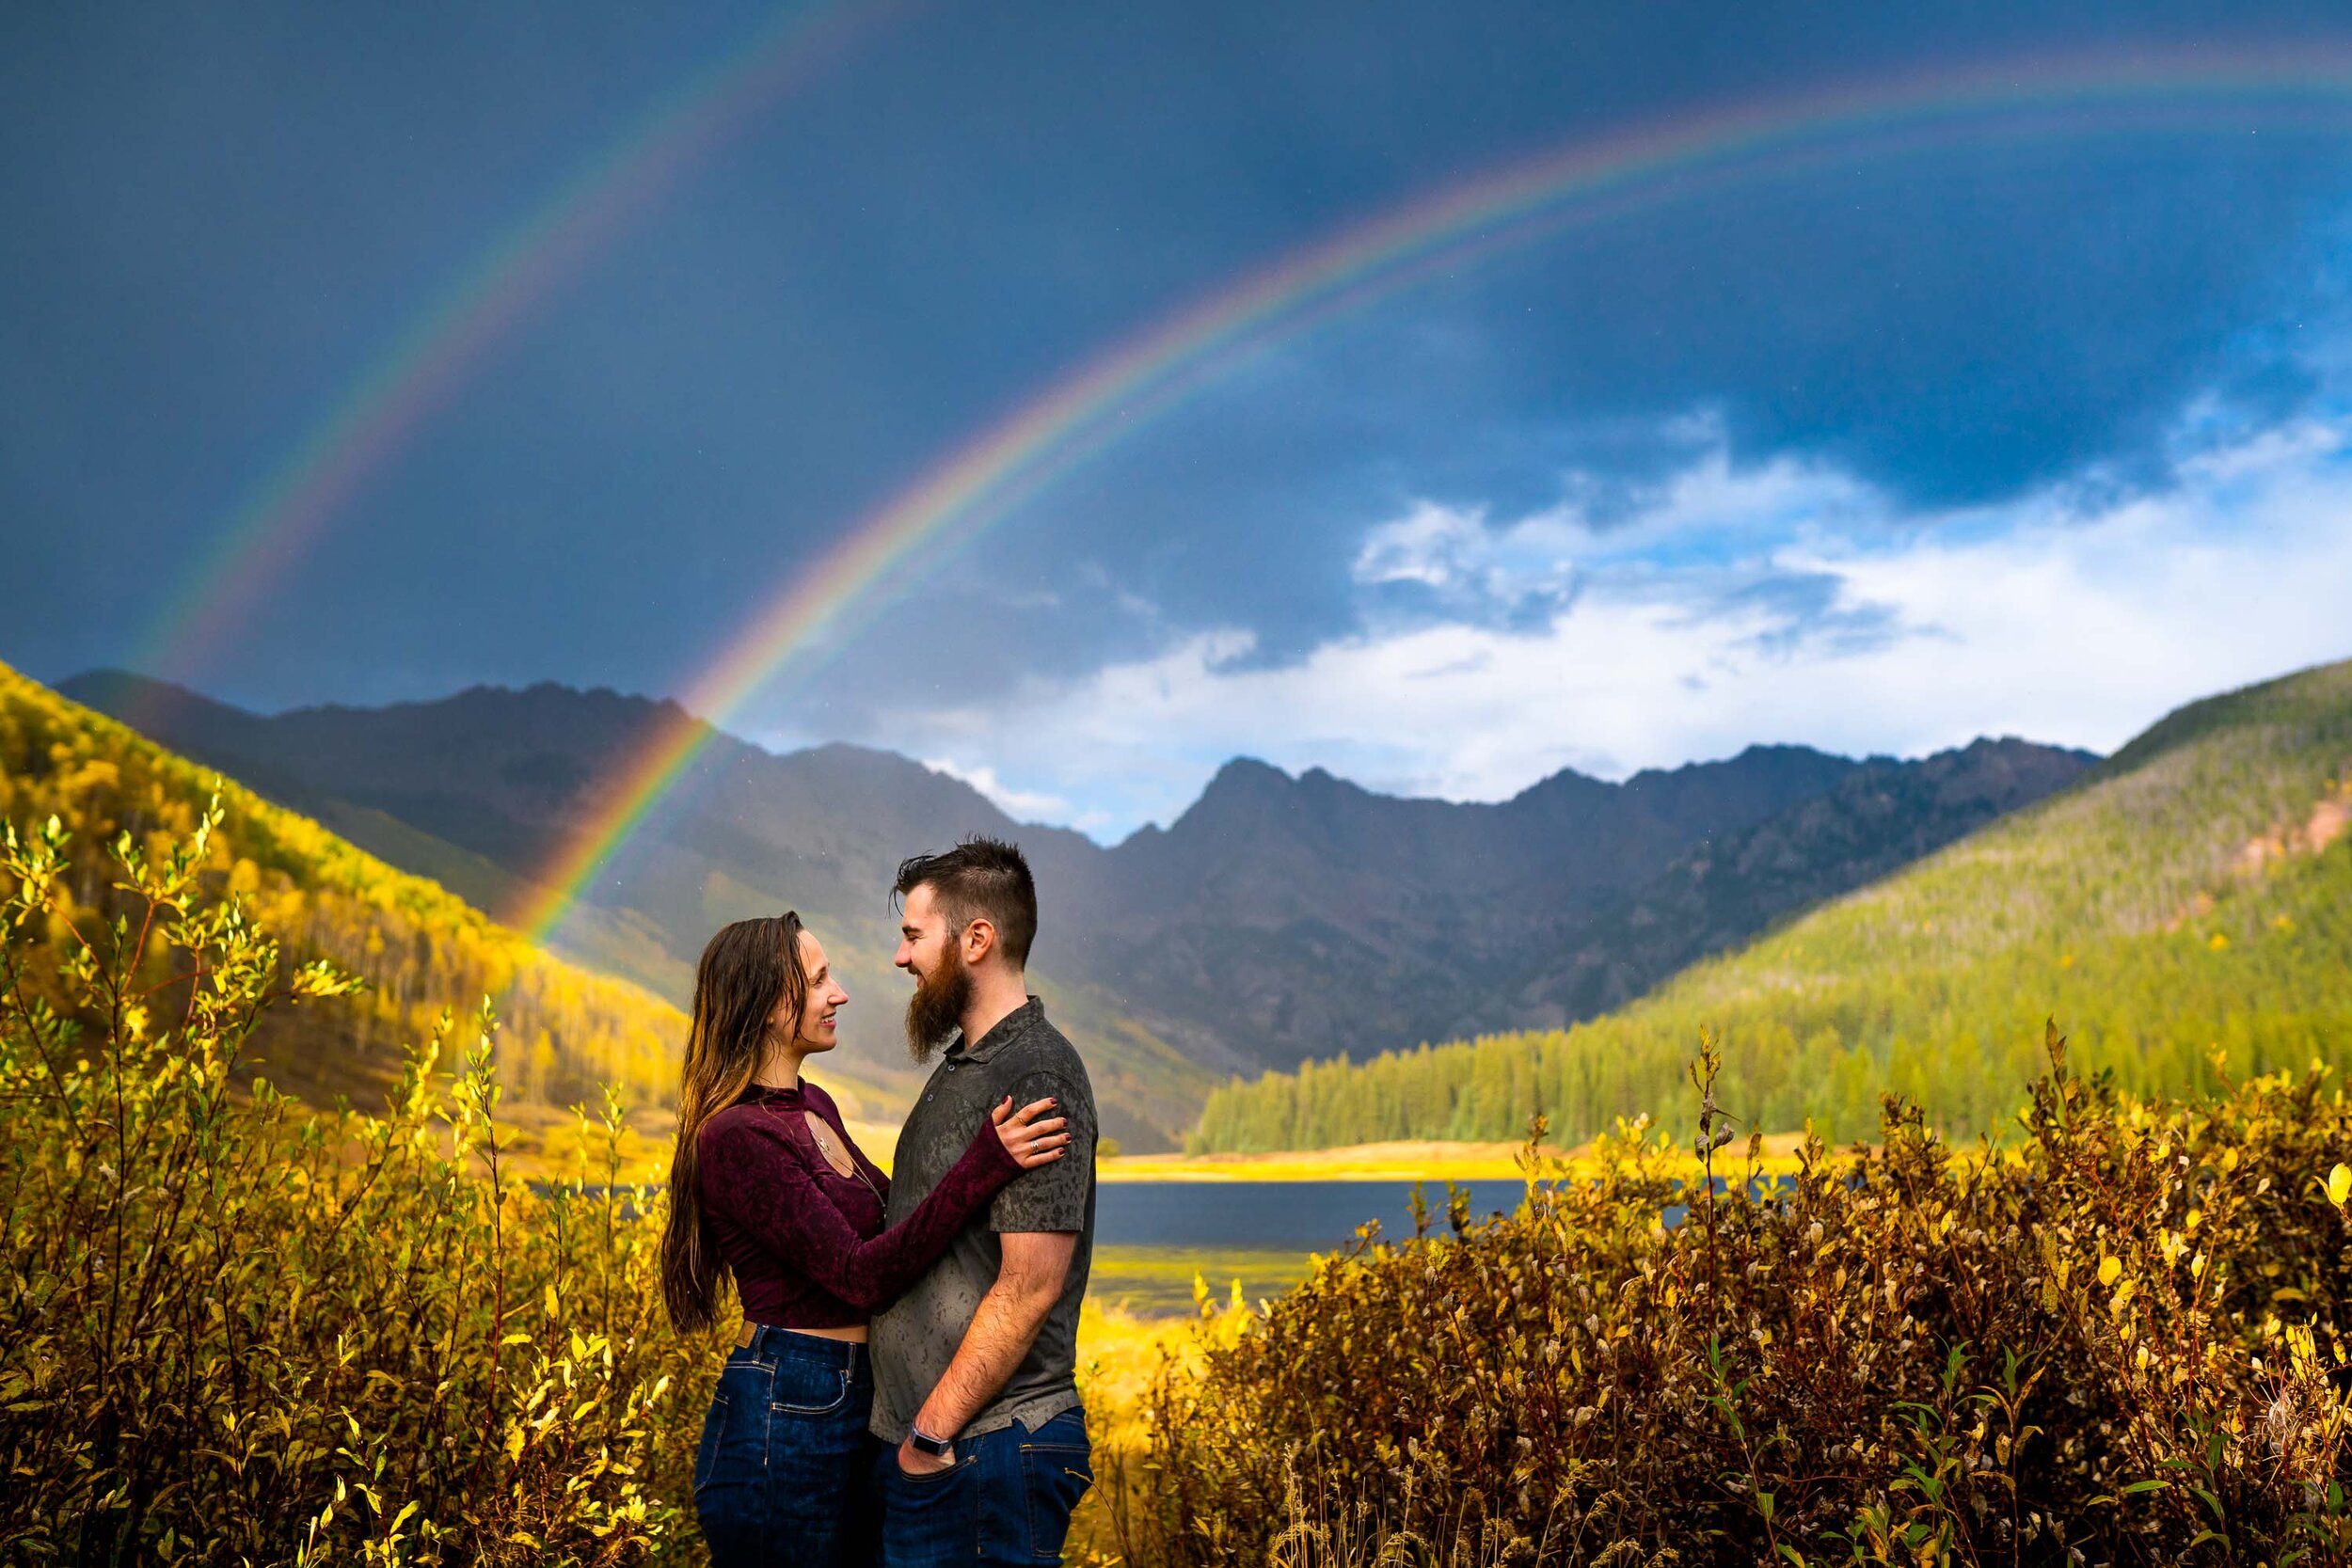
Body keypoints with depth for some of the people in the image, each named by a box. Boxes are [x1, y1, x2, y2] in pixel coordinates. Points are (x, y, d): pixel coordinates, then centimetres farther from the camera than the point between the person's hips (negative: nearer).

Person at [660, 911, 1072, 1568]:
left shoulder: (815, 1107, 9)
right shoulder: (735, 1137, -19)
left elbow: (890, 1207, 21)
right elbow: (861, 1276, -23)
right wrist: (982, 1165, -29)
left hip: (855, 1411, 9)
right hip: (784, 1416, -9)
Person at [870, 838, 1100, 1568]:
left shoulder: (1037, 1077, -16)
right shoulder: (963, 1068, 15)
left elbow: (1029, 1288, -20)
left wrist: (933, 1433, -17)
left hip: (986, 1450, -9)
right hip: (921, 1437, 9)